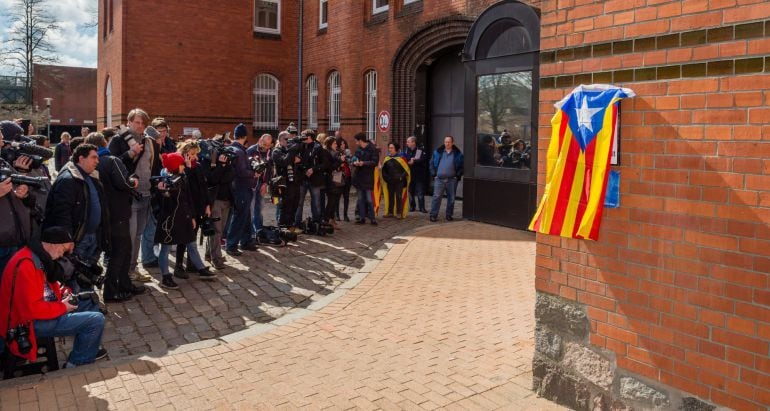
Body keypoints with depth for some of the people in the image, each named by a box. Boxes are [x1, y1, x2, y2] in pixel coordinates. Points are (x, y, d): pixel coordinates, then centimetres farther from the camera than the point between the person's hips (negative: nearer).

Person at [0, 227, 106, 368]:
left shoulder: (39, 257, 5)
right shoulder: (26, 265, -27)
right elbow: (32, 309, -29)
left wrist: (62, 293, 2)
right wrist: (63, 308, -16)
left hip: (43, 310, 11)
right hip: (33, 322, -11)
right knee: (97, 320, -17)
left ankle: (89, 350, 24)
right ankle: (78, 362, 5)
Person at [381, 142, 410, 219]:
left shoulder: (400, 158, -4)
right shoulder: (387, 158, 8)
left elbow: (406, 169, -2)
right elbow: (384, 170, 15)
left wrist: (401, 177, -9)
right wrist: (386, 177, 3)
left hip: (399, 181, -4)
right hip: (390, 181, 4)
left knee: (398, 196, -4)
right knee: (390, 196, 9)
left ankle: (399, 213, 2)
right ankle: (390, 212, 16)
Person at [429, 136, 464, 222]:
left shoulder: (458, 154, 5)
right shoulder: (438, 152, 7)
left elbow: (461, 166, 7)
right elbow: (432, 163, 11)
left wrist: (458, 175, -4)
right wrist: (434, 174, 2)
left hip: (452, 180, 0)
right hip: (439, 179, 0)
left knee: (451, 198, 6)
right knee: (436, 197, -5)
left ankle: (449, 215, 18)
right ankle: (433, 215, -2)